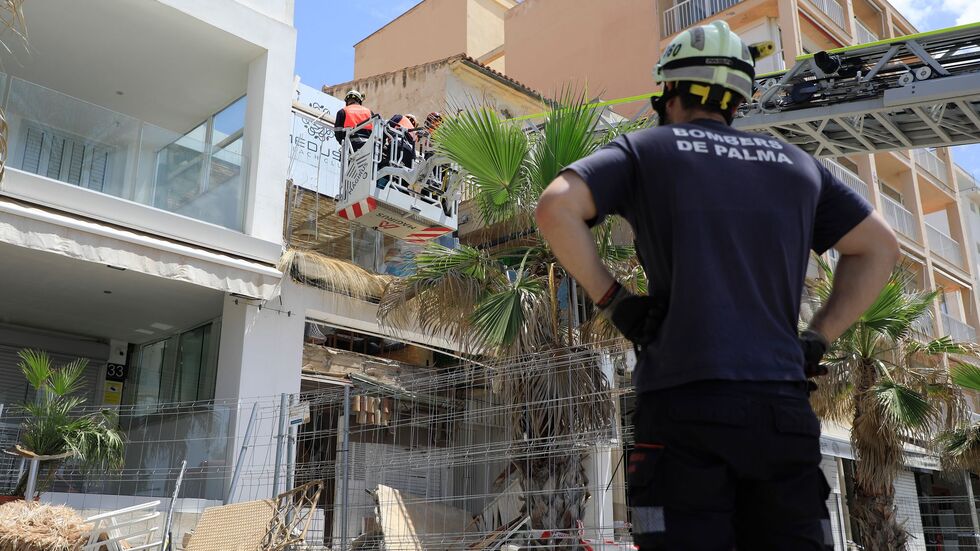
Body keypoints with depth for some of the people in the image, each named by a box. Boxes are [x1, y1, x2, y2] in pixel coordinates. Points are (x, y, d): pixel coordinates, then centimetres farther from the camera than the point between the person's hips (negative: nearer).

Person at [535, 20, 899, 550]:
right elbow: (879, 249, 23)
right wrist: (815, 339, 18)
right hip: (783, 407, 4)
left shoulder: (645, 149, 9)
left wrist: (610, 299, 2)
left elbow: (555, 207, -6)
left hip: (684, 400, -3)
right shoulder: (795, 163, 21)